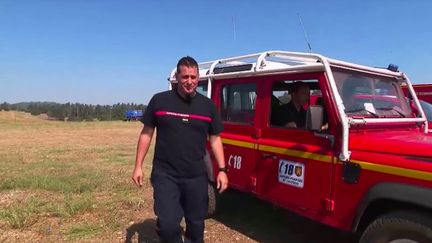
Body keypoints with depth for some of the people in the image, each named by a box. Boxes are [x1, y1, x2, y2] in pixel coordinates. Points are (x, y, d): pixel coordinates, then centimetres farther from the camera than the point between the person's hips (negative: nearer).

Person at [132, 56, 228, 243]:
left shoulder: (208, 105, 2)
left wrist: (222, 169, -1)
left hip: (197, 176, 2)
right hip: (165, 175, -2)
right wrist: (138, 166, 0)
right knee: (167, 225, -7)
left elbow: (215, 139, 6)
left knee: (196, 223, 15)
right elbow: (146, 133, 3)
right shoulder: (159, 101, -3)